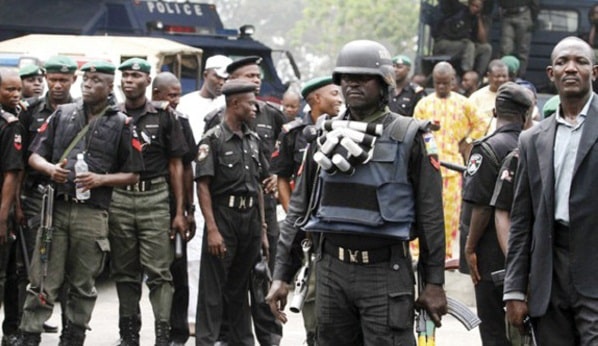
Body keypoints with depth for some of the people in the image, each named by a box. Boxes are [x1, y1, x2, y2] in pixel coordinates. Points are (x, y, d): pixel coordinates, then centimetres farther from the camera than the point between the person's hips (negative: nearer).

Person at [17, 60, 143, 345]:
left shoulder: (121, 124, 7)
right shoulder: (62, 114, 12)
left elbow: (132, 175, 8)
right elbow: (34, 156, 12)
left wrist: (100, 179, -8)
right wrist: (50, 169, -9)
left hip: (92, 214, -1)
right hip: (55, 208, 1)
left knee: (83, 286, 7)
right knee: (43, 282, -2)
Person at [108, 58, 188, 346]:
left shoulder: (163, 116, 4)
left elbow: (175, 165, 5)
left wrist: (180, 212, 0)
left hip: (155, 197, -2)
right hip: (118, 198, 2)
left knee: (159, 271, -6)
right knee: (124, 272, 8)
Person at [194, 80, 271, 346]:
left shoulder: (253, 140, 13)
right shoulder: (213, 140, -7)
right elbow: (203, 186, -12)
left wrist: (262, 227, 14)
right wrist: (212, 229, -19)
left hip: (250, 219, 6)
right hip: (223, 217, -6)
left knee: (239, 287, 15)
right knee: (213, 289, -2)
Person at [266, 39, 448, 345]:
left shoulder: (408, 137, -2)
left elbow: (430, 215, -2)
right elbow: (300, 207, 12)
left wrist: (433, 282, -5)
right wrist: (281, 274, 7)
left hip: (386, 271, -4)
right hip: (331, 269, 4)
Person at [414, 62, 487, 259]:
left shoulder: (463, 104, 6)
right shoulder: (424, 104, 5)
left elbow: (480, 125, 16)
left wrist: (467, 142, 6)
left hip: (453, 163, 1)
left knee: (451, 209, 2)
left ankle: (447, 252, 12)